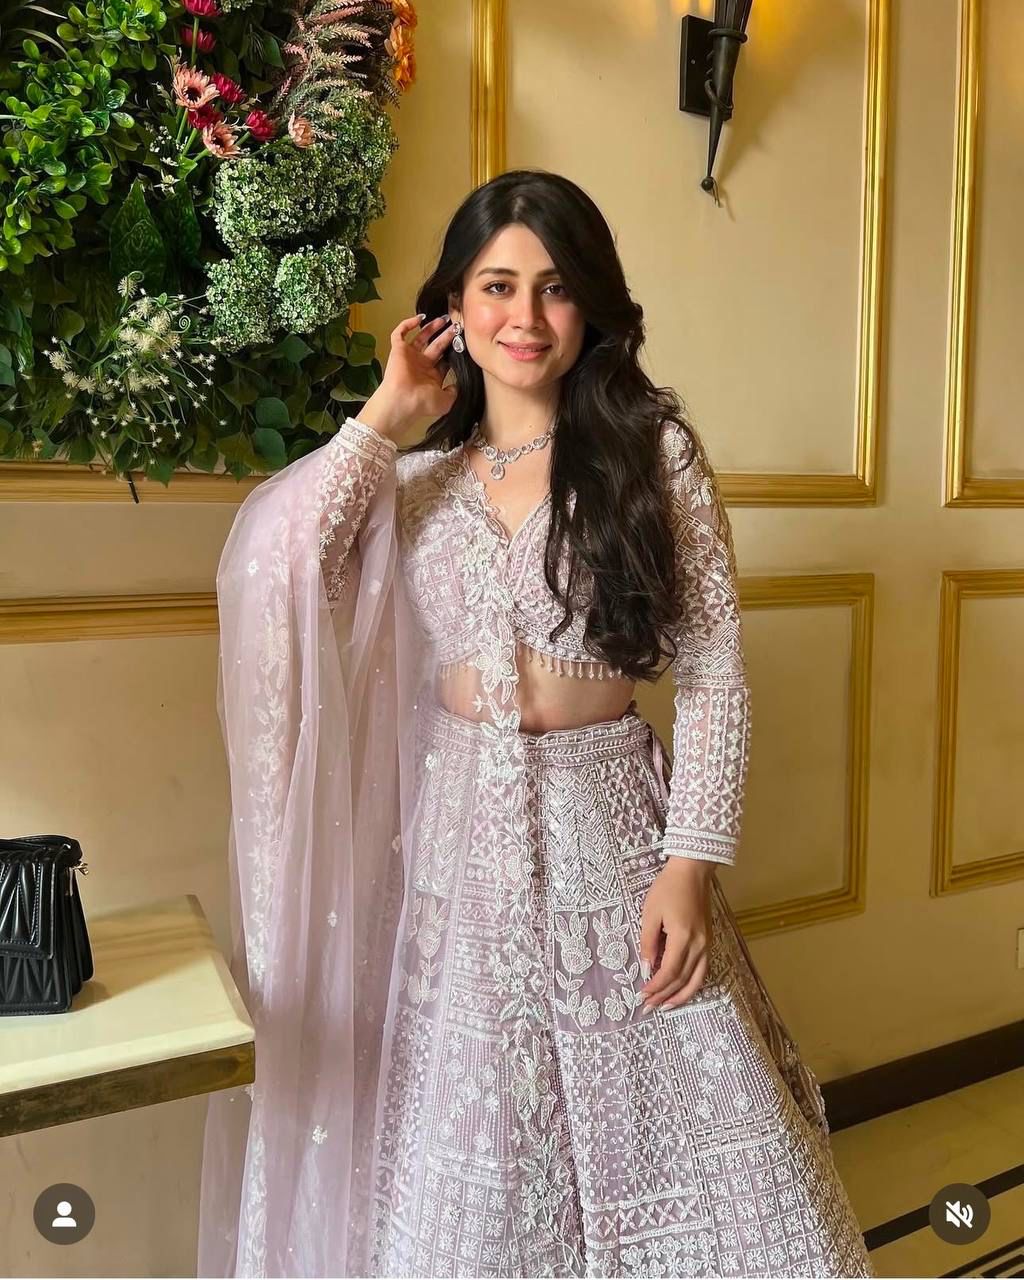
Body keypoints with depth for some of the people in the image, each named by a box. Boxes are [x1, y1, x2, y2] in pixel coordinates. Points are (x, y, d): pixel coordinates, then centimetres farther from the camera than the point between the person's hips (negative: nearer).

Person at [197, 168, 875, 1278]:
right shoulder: (417, 479, 6)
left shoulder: (654, 450, 0)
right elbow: (263, 567, -12)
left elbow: (714, 670, -4)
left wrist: (690, 863, -11)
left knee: (671, 1135, 7)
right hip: (460, 841, 2)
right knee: (467, 1177, 13)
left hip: (611, 825, -1)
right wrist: (388, 413, -4)